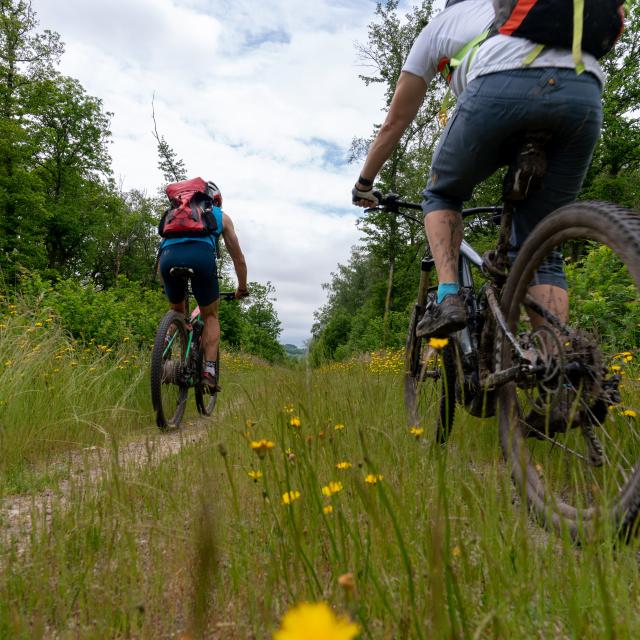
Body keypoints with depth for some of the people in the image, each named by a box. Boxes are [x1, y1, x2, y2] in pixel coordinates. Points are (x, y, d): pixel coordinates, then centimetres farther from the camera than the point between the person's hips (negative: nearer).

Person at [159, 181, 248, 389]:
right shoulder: (221, 216, 31)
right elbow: (238, 257, 34)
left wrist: (166, 285, 53)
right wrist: (242, 288, 47)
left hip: (168, 256, 3)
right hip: (201, 254, -3)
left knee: (177, 312, 28)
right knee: (210, 316, 15)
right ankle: (209, 370, 1)